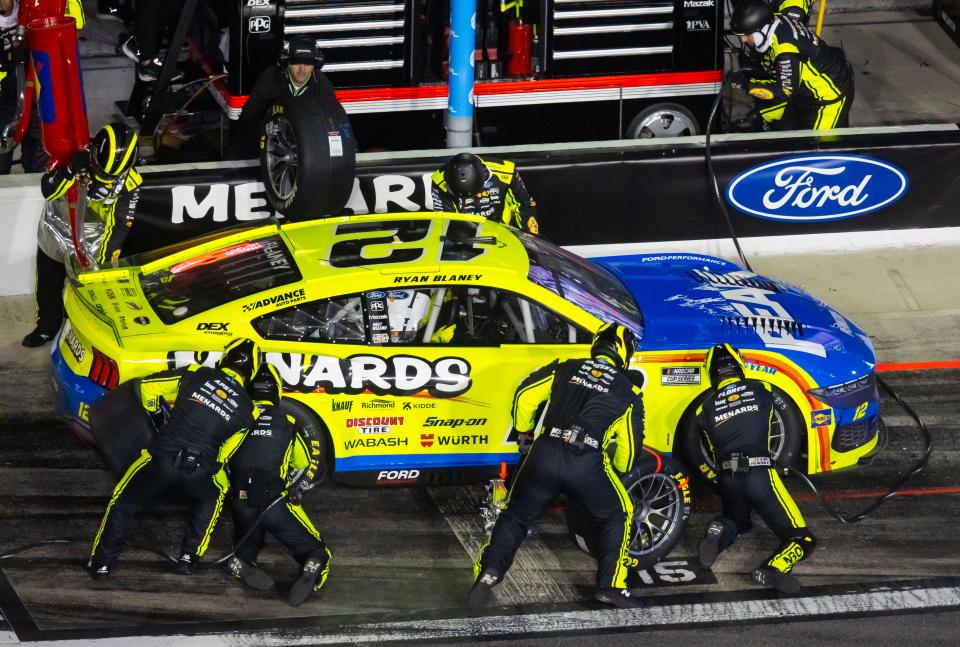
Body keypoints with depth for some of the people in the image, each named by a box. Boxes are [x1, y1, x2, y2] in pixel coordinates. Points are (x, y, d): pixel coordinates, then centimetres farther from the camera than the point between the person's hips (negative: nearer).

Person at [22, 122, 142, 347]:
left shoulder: (129, 183, -21)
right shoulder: (78, 156, -25)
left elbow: (120, 225, -16)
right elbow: (48, 191, -28)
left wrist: (105, 259, -20)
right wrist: (71, 171, -45)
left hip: (93, 244, -1)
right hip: (56, 234, 1)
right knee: (48, 288, 21)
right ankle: (47, 327, 46)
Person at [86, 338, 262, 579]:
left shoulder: (196, 374, 7)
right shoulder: (247, 409, 8)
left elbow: (147, 387, 12)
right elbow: (224, 453, 13)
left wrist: (156, 410, 32)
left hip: (160, 459, 0)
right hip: (199, 473, 0)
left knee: (124, 503, 25)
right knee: (212, 495, 35)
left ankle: (101, 563, 29)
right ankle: (189, 557, 27)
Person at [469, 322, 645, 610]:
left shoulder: (565, 368, 15)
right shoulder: (628, 392, 12)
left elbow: (524, 394, 10)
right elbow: (630, 444, 14)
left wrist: (523, 428, 28)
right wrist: (620, 469, 35)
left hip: (544, 456, 2)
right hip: (588, 465, -2)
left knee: (515, 516, 16)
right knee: (617, 515, 21)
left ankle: (489, 572, -3)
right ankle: (610, 586, 13)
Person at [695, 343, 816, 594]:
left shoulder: (706, 407, 11)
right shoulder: (761, 390, 9)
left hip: (727, 480, 3)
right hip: (761, 475, -3)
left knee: (737, 520, 35)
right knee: (802, 539, -1)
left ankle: (718, 532, -1)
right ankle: (773, 569, -32)